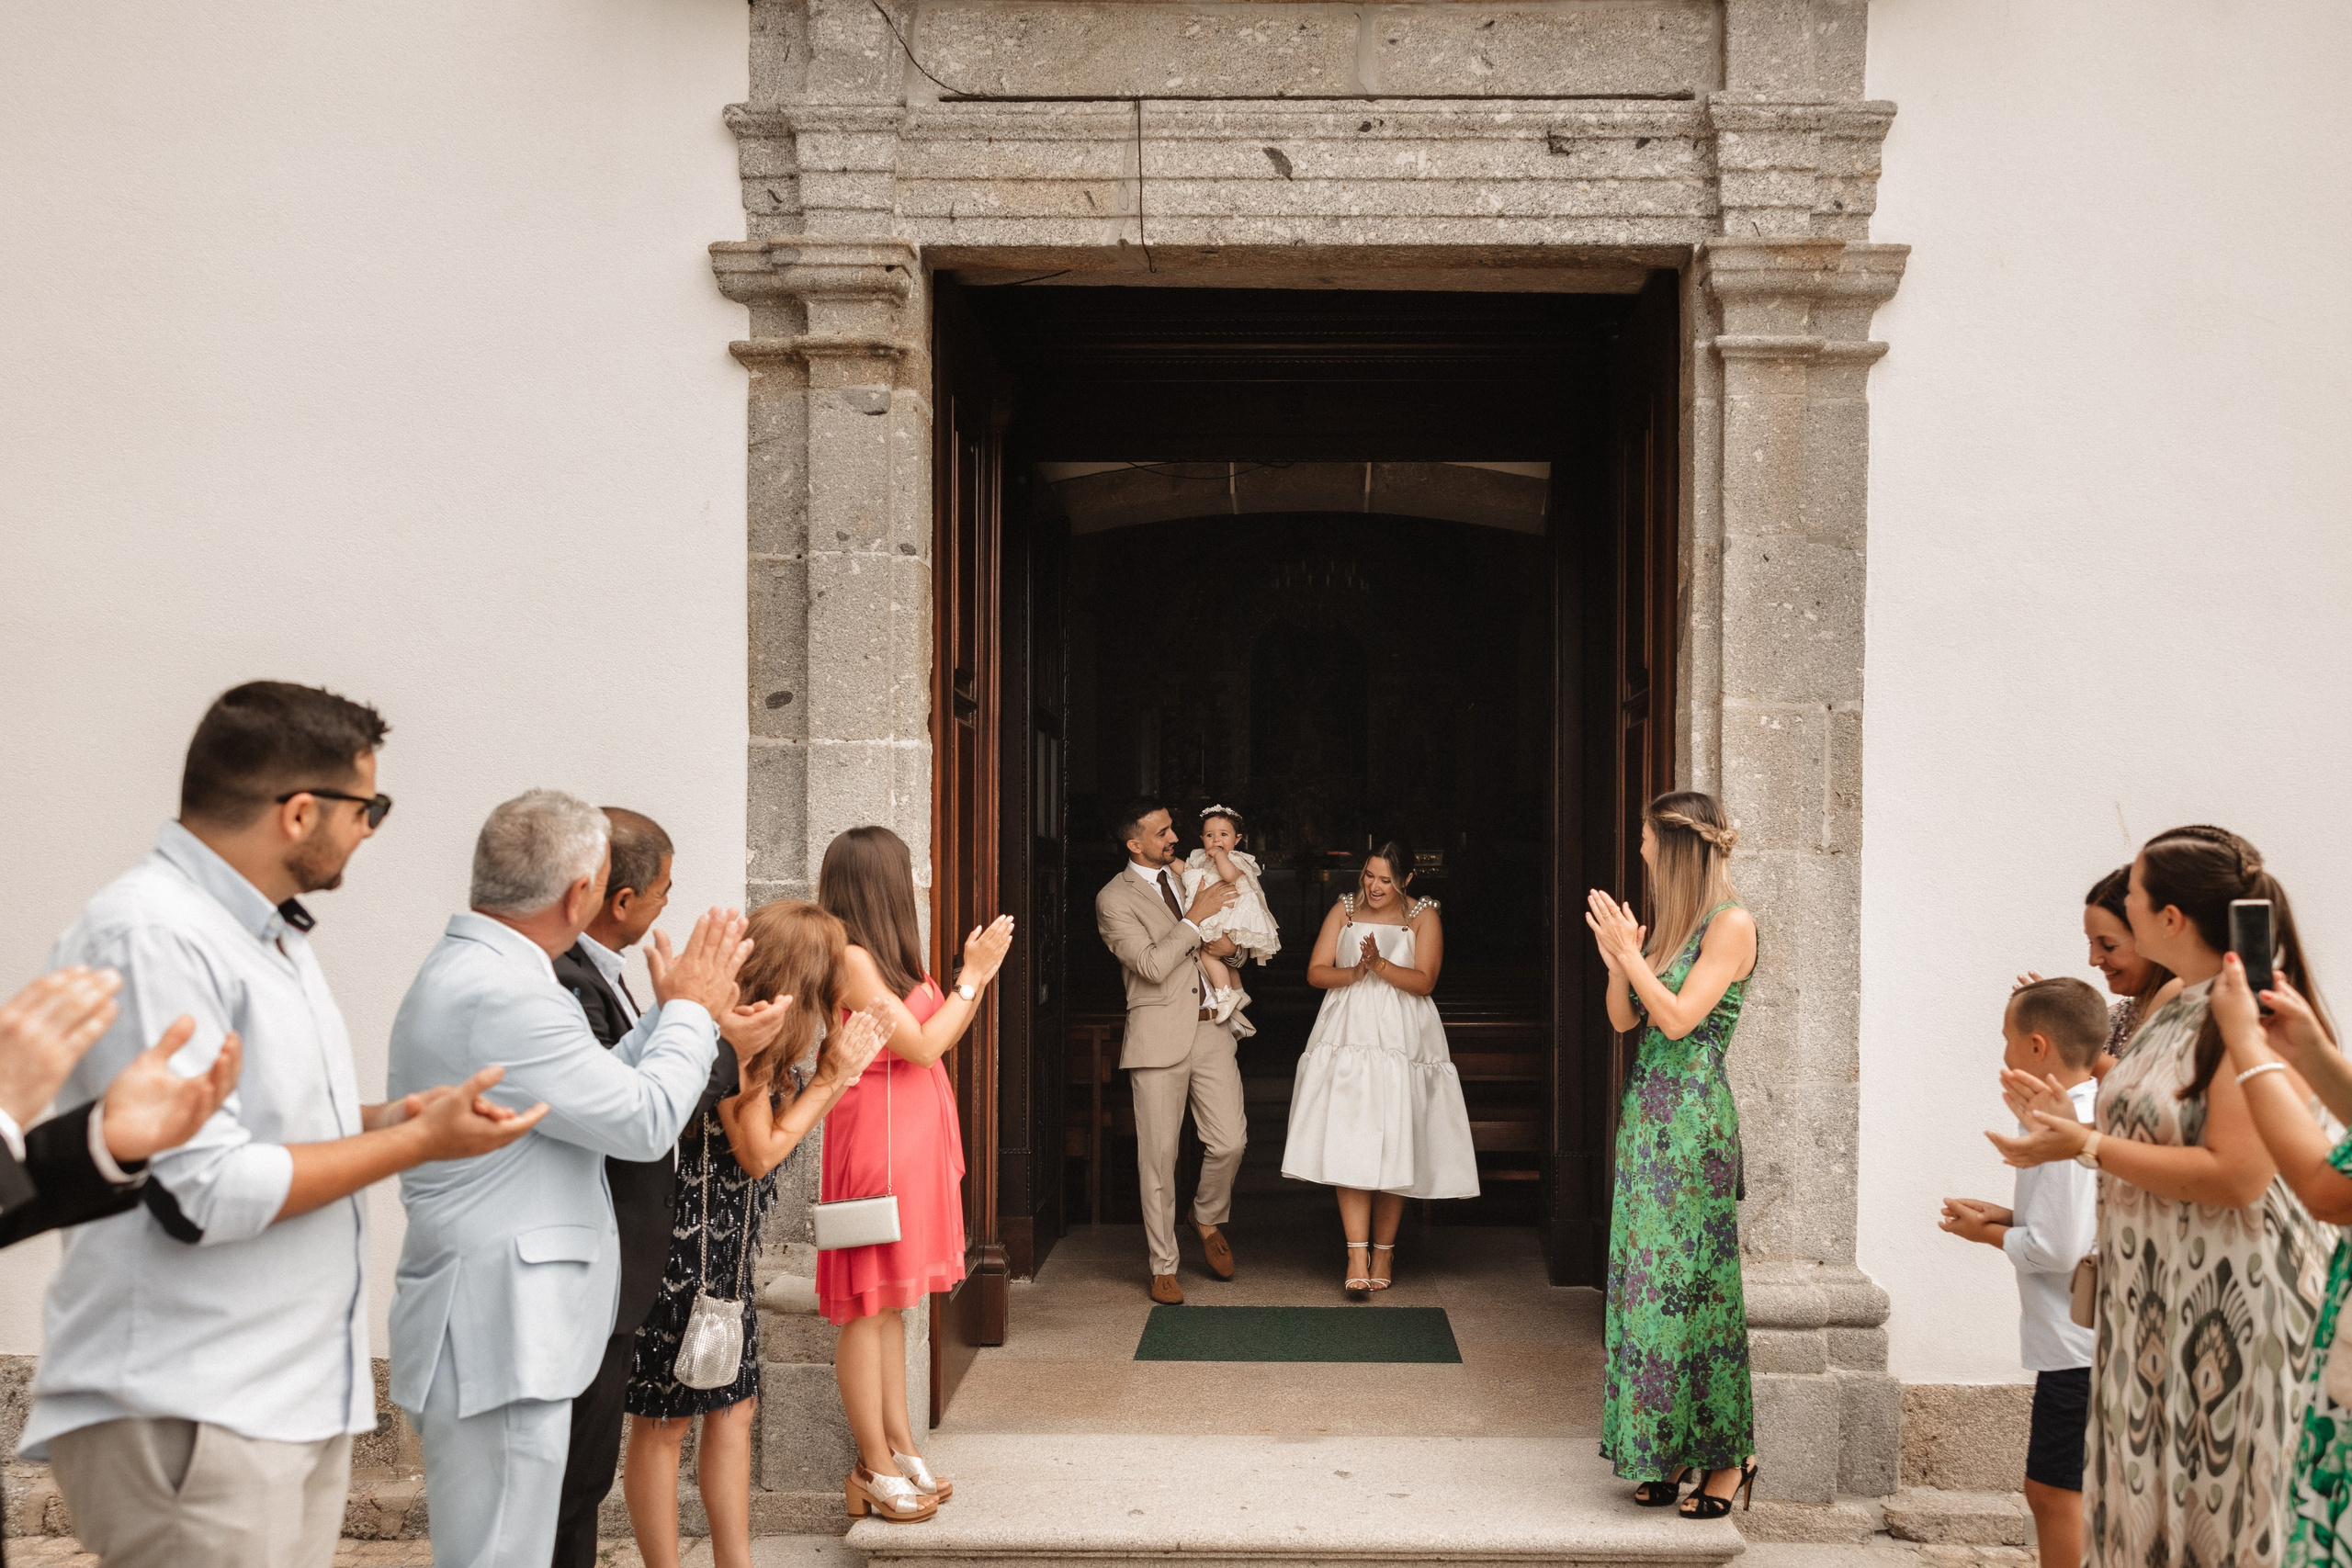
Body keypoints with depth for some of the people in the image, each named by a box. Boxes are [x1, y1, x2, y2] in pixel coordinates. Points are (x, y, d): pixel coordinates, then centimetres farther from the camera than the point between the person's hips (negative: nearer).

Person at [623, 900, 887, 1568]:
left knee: (733, 1409, 14)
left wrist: (838, 1072, 9)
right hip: (678, 1253, -10)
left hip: (721, 1255, 10)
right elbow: (760, 1152, -13)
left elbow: (776, 1130, 11)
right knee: (664, 1422, 1)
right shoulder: (739, 1035, -19)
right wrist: (832, 1074, -6)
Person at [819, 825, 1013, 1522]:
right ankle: (875, 1469, 4)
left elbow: (937, 1036, 16)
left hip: (912, 1135, 10)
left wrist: (978, 973, 12)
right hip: (877, 1134, -10)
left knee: (890, 1304, 14)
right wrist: (973, 976, -7)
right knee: (869, 1305, -2)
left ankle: (900, 1445, 21)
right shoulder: (850, 959, -16)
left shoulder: (884, 958, 13)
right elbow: (921, 1045, -15)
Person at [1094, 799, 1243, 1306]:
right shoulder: (1115, 898, -5)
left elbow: (1235, 948, 25)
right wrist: (1197, 916, -14)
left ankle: (1208, 1219, 28)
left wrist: (1228, 945, 2)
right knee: (1158, 1155, 1)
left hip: (1211, 1027, 5)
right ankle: (1163, 1267, 12)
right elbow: (1152, 966, -17)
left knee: (1229, 1141, -2)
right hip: (1159, 1035, -5)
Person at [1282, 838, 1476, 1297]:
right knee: (1349, 1147, -10)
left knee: (1394, 1148, 1)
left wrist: (1381, 965, -21)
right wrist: (1354, 972, -14)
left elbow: (1424, 982, -7)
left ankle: (1384, 1249, 15)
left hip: (1402, 1041, -1)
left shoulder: (1423, 916, 3)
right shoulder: (1344, 910, 9)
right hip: (1347, 1037, 1)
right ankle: (1357, 1254, -11)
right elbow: (1315, 973, 4)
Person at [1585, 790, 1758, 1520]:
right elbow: (1624, 1019, 12)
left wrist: (1631, 952, -13)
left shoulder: (1730, 925, -9)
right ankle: (1667, 1455, 15)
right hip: (1645, 1113, 8)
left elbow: (1679, 1019, -17)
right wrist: (1616, 961, -3)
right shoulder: (1668, 924, 14)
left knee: (1691, 1281, -4)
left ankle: (1726, 1459, 6)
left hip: (1692, 1118, -8)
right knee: (1647, 1280, 8)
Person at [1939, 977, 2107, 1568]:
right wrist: (2004, 1215, 11)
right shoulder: (2097, 1116, 11)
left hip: (2076, 1347, -10)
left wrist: (1987, 1233, -7)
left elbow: (2057, 1249, -23)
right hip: (2082, 1341, 10)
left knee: (2055, 1491, -2)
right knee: (2049, 1488, 17)